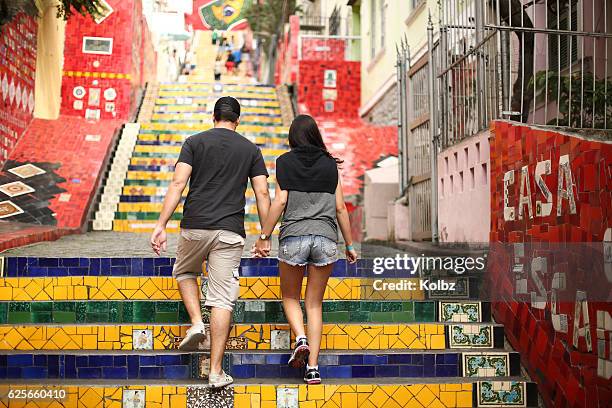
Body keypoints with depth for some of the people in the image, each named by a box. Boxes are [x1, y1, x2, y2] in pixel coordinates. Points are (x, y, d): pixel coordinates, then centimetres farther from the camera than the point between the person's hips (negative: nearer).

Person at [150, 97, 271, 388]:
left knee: (184, 272, 29)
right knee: (222, 300, 2)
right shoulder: (251, 149, 10)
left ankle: (196, 323, 6)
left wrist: (161, 226, -9)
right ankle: (216, 372, 1)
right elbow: (262, 194, 4)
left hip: (195, 227, 0)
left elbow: (178, 184, -6)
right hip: (230, 232, 1)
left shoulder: (195, 142, 5)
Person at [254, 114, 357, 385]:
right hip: (326, 237, 2)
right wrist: (350, 245, 15)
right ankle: (313, 367, 3)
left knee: (290, 296, 18)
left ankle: (300, 338, -9)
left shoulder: (285, 162, 5)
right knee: (315, 303, 9)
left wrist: (264, 236, 2)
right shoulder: (330, 164, 11)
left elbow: (280, 201, -3)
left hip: (293, 236, -2)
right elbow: (340, 207, 9)